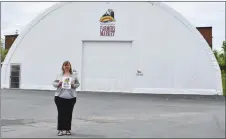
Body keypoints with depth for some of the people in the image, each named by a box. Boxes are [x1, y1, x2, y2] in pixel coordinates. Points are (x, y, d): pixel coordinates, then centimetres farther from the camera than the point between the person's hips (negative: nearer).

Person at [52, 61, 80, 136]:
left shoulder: (74, 75, 7)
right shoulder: (59, 75, 8)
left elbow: (78, 84, 9)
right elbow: (54, 83, 10)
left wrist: (73, 85, -10)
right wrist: (58, 84, -10)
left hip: (71, 97, 0)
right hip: (60, 97, 0)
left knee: (69, 114, 5)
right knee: (61, 114, 0)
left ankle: (67, 129, 17)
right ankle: (60, 130, 9)